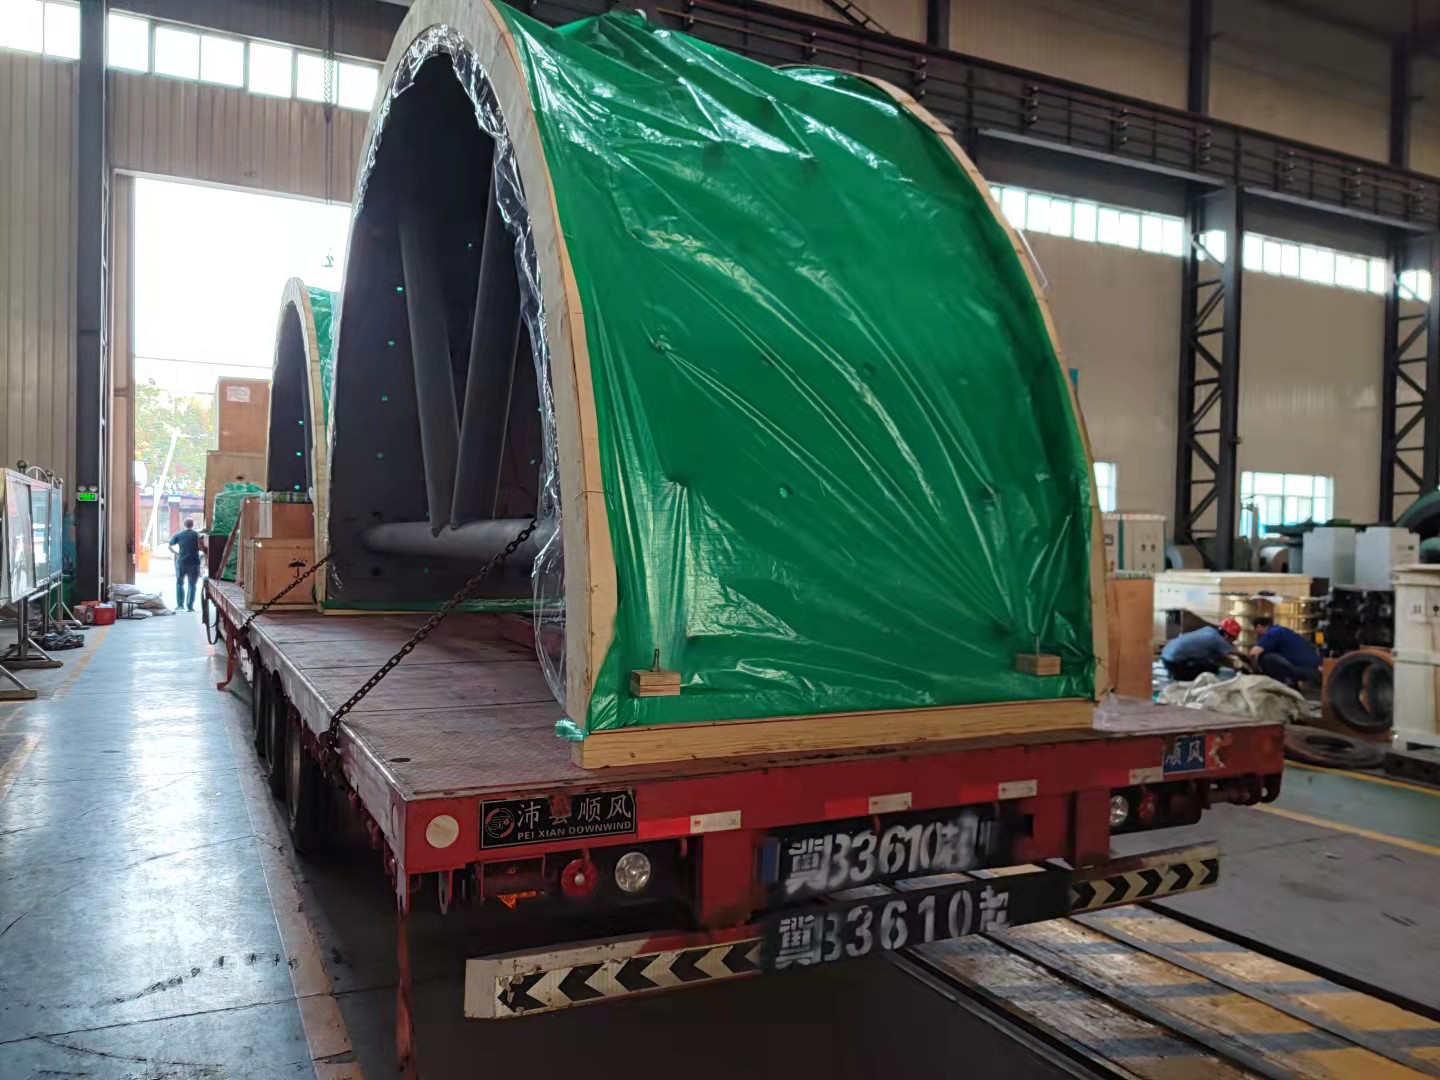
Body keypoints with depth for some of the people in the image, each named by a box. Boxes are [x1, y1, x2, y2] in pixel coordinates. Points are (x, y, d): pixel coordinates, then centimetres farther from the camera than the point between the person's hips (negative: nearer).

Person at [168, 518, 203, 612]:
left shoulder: (178, 535, 3)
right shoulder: (196, 535, -2)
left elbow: (170, 546, 2)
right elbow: (201, 547, -9)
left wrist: (176, 553, 16)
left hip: (181, 562, 1)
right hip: (194, 562, -1)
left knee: (179, 583, 16)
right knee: (192, 585, 5)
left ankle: (180, 604, 11)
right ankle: (190, 606, 2)